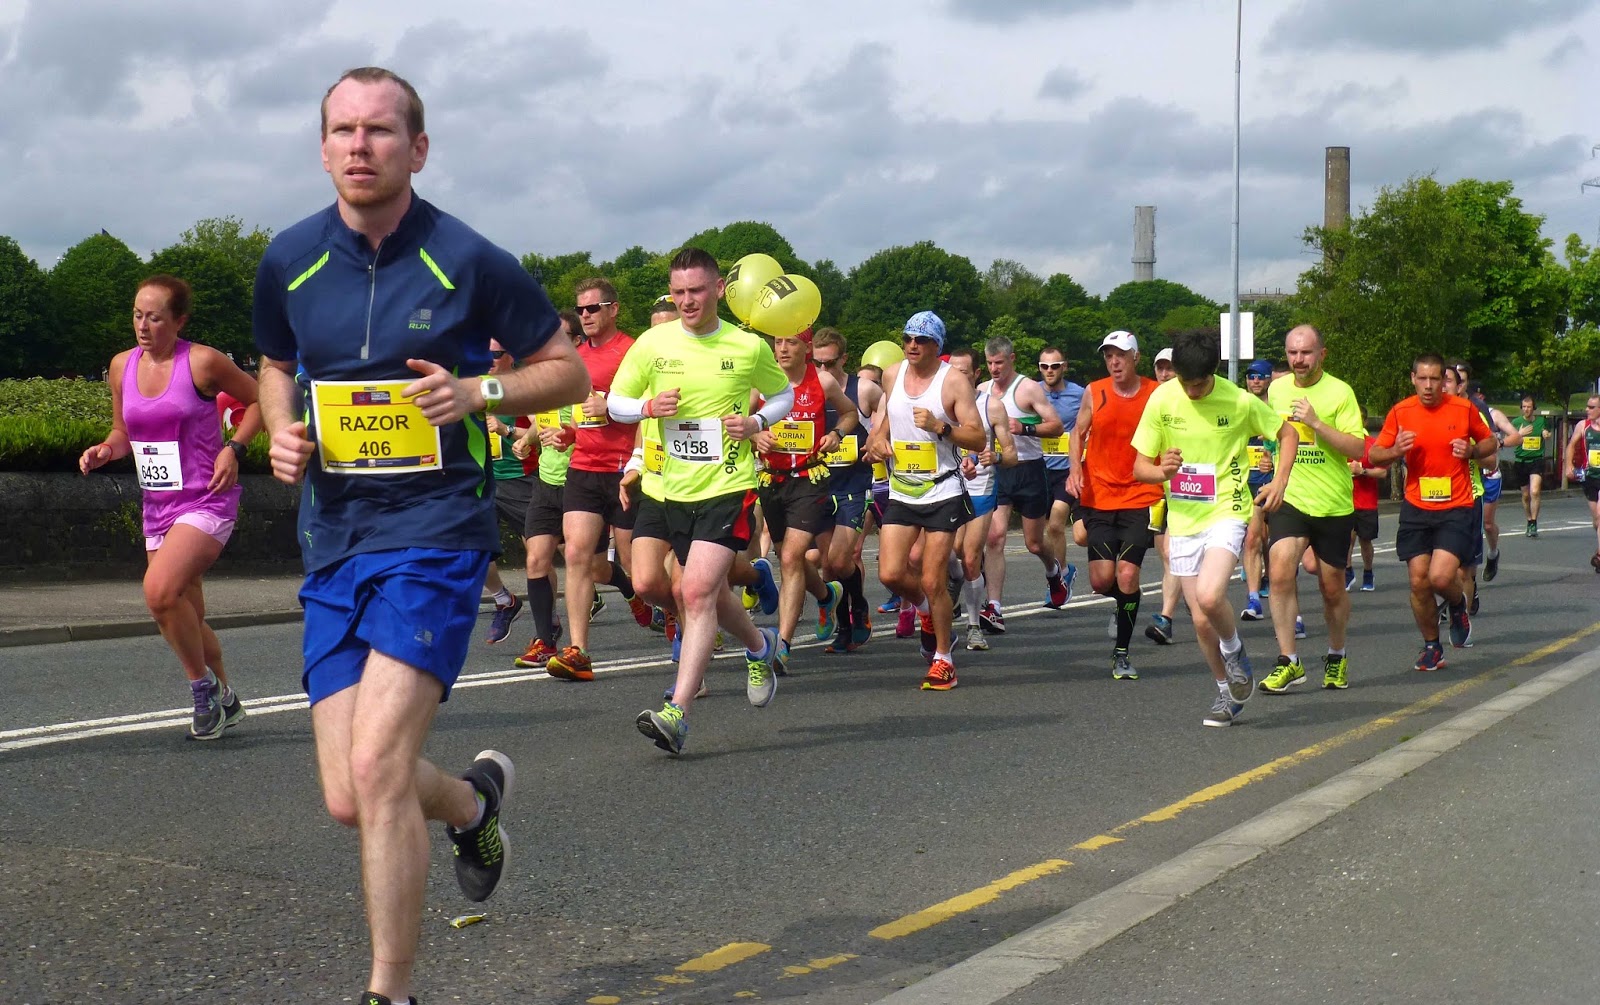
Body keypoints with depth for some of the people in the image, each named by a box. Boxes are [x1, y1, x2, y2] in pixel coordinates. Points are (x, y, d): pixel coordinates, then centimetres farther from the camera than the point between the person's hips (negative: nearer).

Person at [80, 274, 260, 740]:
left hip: (207, 501, -7)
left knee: (160, 591, -26)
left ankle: (203, 685, -4)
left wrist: (233, 448, -12)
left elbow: (259, 399, 1)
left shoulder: (202, 362, -12)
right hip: (157, 505, 7)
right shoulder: (121, 366, 5)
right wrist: (105, 450, -4)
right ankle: (224, 702, 32)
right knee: (187, 617, 12)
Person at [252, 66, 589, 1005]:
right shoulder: (289, 260, 5)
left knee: (376, 770, -16)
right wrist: (282, 434, 3)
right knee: (349, 799, 3)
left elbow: (571, 372, 5)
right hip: (334, 539, 5)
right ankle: (477, 799, 37)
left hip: (436, 530, -5)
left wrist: (478, 391, -13)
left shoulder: (470, 261, -6)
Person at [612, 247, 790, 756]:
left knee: (698, 592, -14)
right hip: (662, 486, 4)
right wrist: (648, 406, -11)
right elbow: (615, 403, 11)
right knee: (648, 582, 3)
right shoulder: (652, 343, 2)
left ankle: (677, 713, -15)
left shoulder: (749, 348, -1)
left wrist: (757, 421, -4)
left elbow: (784, 394, 16)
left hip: (726, 488, -4)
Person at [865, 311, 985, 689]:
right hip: (900, 493, 4)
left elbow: (978, 438, -11)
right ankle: (926, 609, 27)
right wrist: (879, 435, 7)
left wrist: (939, 426, -24)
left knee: (933, 581, -6)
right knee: (890, 573, -7)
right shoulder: (891, 375, 7)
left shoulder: (954, 381, -8)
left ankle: (943, 660, 11)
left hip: (942, 493, -4)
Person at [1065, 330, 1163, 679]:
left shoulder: (1156, 395, 0)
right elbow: (1078, 433, 12)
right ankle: (1123, 602, 34)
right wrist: (1075, 466, -5)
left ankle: (1121, 653, 5)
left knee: (1127, 575, -10)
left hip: (1141, 498, -1)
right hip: (1099, 497, 1)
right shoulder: (1094, 393, 2)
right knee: (1102, 579, -4)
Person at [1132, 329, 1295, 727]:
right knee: (1201, 620, 5)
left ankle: (1235, 652, 6)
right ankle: (1228, 692, 26)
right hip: (1182, 520, 3)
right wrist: (1162, 472, -23)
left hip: (1226, 514, -3)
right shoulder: (1162, 399, -5)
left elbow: (1287, 433, 7)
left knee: (1209, 597, -25)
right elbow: (1140, 467, -1)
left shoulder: (1240, 402, -10)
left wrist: (1280, 481, -6)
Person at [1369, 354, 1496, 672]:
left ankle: (1458, 605, 19)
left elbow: (1490, 442, 12)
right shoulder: (1400, 412, 0)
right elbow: (1374, 455, 4)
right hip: (1416, 509, 2)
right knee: (1418, 582, 1)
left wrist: (1472, 450, -10)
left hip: (1456, 509, -2)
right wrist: (1396, 450, -17)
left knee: (1441, 577, -18)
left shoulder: (1464, 408, -3)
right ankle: (1431, 646, 22)